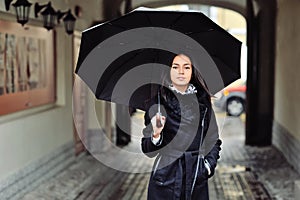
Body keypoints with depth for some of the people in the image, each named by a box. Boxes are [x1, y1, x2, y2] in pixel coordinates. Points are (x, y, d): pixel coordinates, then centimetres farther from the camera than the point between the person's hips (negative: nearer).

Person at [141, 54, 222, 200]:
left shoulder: (203, 101, 5)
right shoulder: (157, 102, -2)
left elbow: (214, 139, 13)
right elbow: (147, 149, -3)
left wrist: (209, 164, 0)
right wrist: (155, 134, -21)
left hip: (197, 178, 2)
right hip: (166, 177, -2)